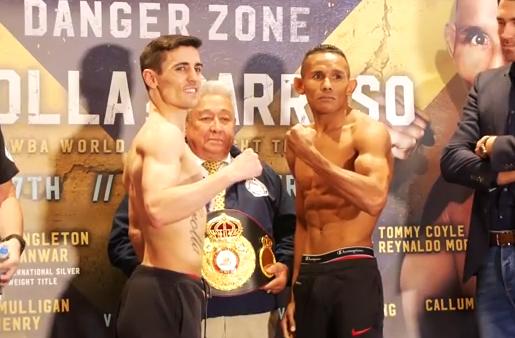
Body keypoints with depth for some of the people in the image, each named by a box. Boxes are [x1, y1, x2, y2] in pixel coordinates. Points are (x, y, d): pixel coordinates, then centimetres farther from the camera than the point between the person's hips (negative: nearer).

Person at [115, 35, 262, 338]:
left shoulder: (151, 135, 20)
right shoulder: (164, 133, -14)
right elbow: (157, 210, -32)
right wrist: (231, 173, -27)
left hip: (166, 291, 11)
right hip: (166, 293, -11)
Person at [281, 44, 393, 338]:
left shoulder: (368, 132, -8)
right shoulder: (300, 141, 13)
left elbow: (374, 199, -26)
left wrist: (312, 156, -23)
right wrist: (295, 290, 16)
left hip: (353, 272, -6)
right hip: (309, 275, 7)